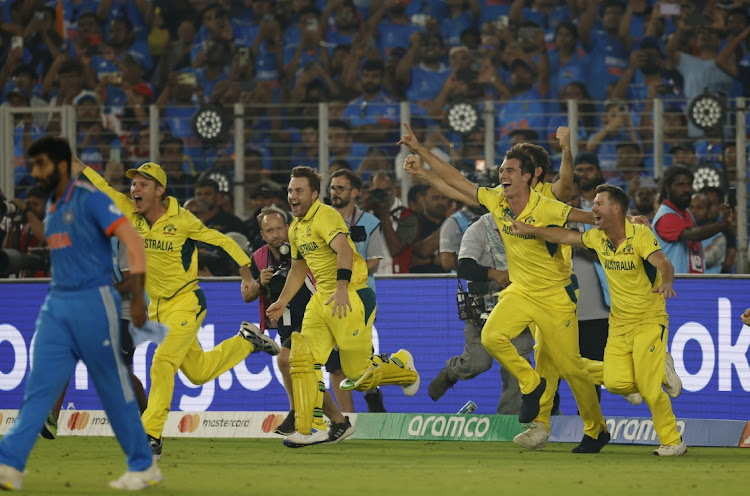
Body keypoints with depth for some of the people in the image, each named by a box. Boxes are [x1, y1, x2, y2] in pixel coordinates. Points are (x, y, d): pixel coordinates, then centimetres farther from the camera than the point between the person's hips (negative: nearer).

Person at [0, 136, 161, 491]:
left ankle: (144, 467, 10)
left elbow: (133, 240, -16)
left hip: (93, 302, -7)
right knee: (39, 385, -3)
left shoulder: (89, 200, -10)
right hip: (56, 306, 7)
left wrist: (138, 298, -22)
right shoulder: (52, 208, 15)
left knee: (113, 388, 0)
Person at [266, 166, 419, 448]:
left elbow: (344, 250, -31)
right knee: (302, 360, -6)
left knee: (358, 376, -5)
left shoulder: (325, 216, -15)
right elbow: (298, 269, 30)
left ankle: (402, 366, 26)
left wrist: (342, 288, -44)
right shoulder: (296, 229, 15)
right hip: (322, 297, 9)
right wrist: (282, 302, 24)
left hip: (351, 296, -9)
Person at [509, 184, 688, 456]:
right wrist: (529, 230, 15)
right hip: (619, 322, 6)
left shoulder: (640, 235, -16)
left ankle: (673, 441, 6)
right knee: (614, 382, -12)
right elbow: (567, 236, 16)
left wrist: (666, 283, -51)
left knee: (650, 388, -13)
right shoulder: (598, 238, 2)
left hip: (649, 320, -6)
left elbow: (663, 263, -30)